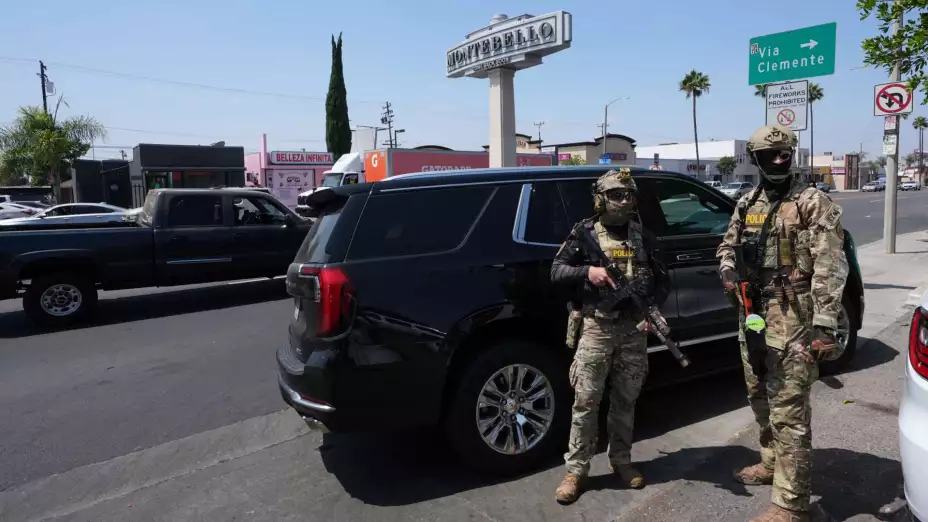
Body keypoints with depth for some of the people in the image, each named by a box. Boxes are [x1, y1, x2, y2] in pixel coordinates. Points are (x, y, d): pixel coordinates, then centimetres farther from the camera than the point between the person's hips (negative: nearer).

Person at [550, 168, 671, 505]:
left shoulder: (642, 236, 11)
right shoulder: (585, 232, 1)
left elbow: (663, 279, 13)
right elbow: (556, 271, 1)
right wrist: (587, 271, -16)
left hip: (634, 329, 4)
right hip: (596, 327, -3)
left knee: (625, 400, 13)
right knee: (586, 401, -1)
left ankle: (621, 461, 28)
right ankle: (576, 470, 9)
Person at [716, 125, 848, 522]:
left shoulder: (813, 202, -8)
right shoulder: (747, 203, 12)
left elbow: (830, 267, -14)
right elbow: (727, 246, 25)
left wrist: (824, 326, -22)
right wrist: (728, 274, 2)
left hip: (792, 317, -7)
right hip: (753, 313, 7)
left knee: (788, 412, -5)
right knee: (761, 399, 20)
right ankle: (771, 463, 41)